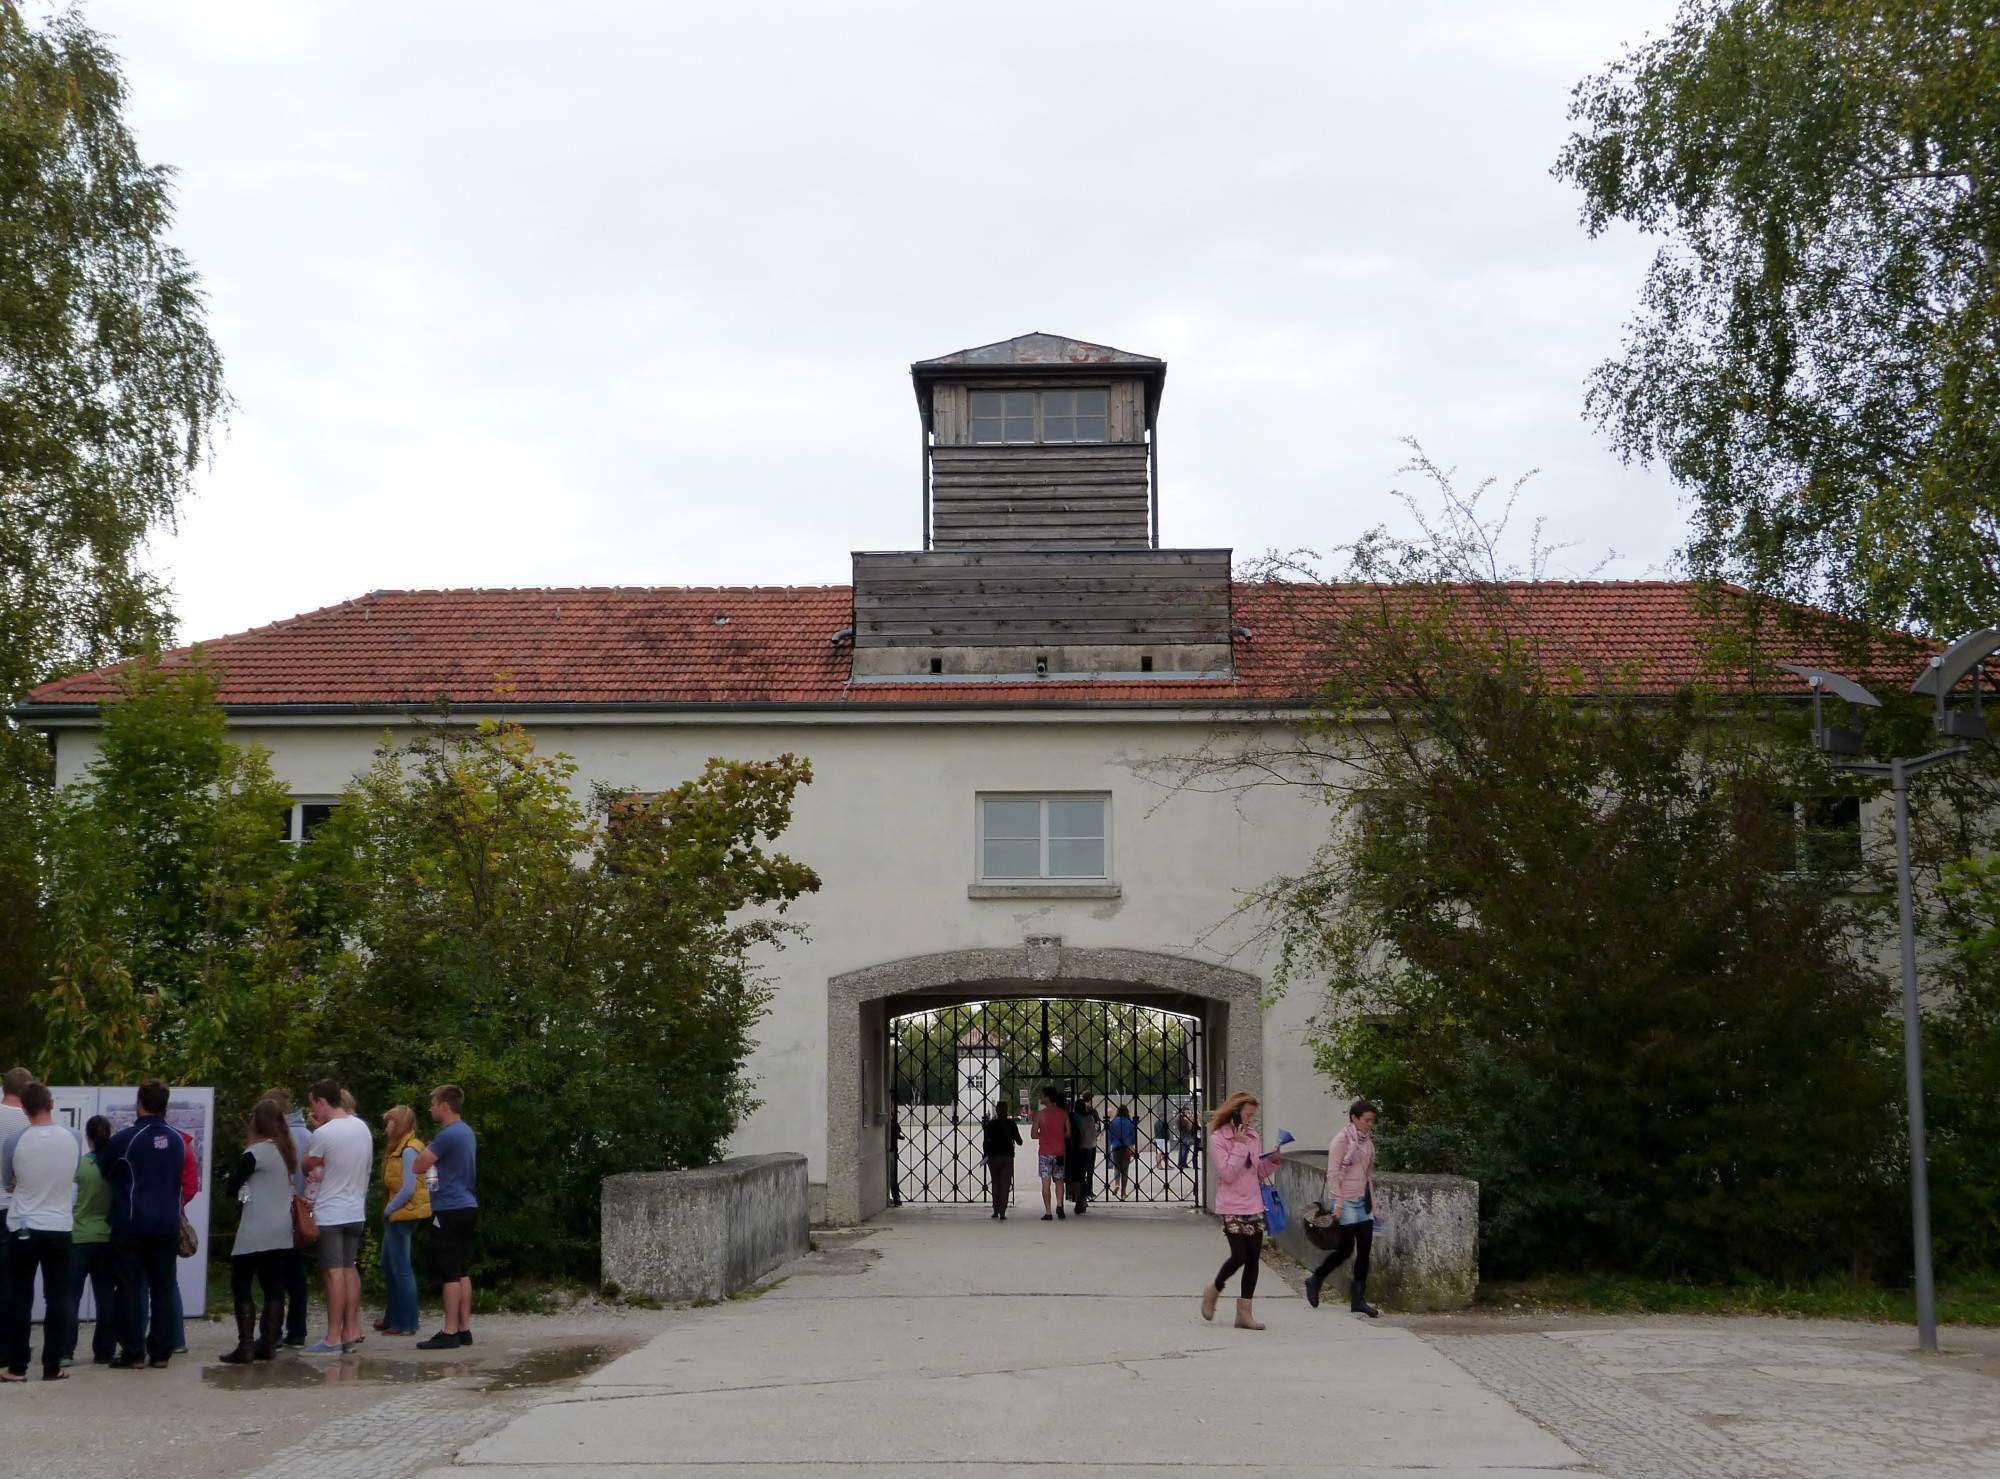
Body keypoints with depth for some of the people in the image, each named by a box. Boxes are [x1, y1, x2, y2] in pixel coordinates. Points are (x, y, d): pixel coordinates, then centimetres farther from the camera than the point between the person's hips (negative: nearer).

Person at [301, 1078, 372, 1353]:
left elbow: (306, 1166, -3)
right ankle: (351, 1332, 15)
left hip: (330, 1214, -8)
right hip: (356, 1211, 8)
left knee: (333, 1273, -6)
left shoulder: (323, 1134, -17)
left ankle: (333, 1337, -5)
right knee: (350, 1269, 13)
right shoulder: (362, 1128, 6)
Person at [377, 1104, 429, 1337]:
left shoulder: (408, 1150, -16)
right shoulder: (398, 1149, 15)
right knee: (389, 1267, 17)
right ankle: (392, 1317, 27)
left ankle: (406, 1324, 1)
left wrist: (389, 1209, -13)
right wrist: (388, 1211, 10)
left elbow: (408, 1188, -22)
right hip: (395, 1217, 10)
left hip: (402, 1216, -10)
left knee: (401, 1268, -4)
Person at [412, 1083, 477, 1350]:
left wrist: (425, 1150, 4)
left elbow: (419, 1166, -15)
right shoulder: (467, 1132, 14)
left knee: (450, 1273, -7)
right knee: (462, 1272, 12)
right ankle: (464, 1328, 14)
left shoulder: (447, 1135, -16)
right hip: (467, 1207, 9)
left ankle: (449, 1333, -6)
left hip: (449, 1211, -9)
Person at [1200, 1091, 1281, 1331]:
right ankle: (1214, 1290, 15)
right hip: (1232, 1207, -6)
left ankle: (1244, 1313, 9)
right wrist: (1239, 1146, -18)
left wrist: (1272, 1161, -2)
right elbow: (1227, 1173, -16)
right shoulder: (1218, 1138, -8)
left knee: (1253, 1258, 3)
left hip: (1254, 1205, 6)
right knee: (1239, 1255, -13)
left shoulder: (1252, 1137, 11)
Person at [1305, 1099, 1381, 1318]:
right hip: (1346, 1201, -7)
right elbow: (1333, 1173, -13)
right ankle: (1315, 1280, 19)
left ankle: (1358, 1299, 6)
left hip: (1363, 1201, 7)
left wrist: (1372, 1204, 16)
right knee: (1346, 1249, -4)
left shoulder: (1367, 1141, 11)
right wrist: (1337, 1203, -18)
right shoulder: (1342, 1139, -10)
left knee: (1364, 1249, 1)